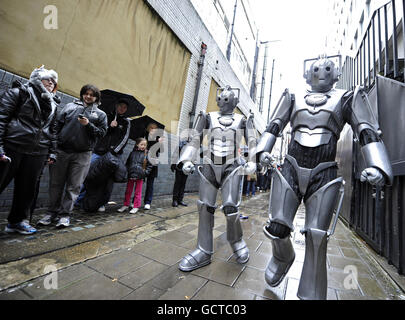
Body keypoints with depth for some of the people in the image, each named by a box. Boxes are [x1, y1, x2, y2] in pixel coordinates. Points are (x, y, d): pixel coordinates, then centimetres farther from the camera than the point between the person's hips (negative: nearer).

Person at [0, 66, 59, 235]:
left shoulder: (53, 104, 19)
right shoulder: (20, 92, 4)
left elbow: (52, 130, 20)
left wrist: (52, 151, 11)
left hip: (38, 153, 5)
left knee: (27, 188, 9)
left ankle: (17, 221, 23)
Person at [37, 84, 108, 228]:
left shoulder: (100, 114, 10)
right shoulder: (70, 106, 14)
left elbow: (102, 133, 3)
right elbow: (57, 124, 9)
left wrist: (88, 124, -12)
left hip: (82, 154, -2)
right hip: (61, 150, 2)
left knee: (73, 186, 2)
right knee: (56, 183, 8)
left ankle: (65, 214, 12)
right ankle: (52, 212, 22)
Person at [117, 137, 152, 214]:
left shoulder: (146, 154, 1)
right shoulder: (133, 153, 7)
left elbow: (149, 165, 4)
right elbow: (127, 163, 15)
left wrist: (145, 172, -6)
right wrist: (128, 170, 3)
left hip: (140, 176, -2)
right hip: (131, 175, 3)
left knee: (138, 192, 6)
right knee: (128, 191, 12)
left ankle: (136, 207, 15)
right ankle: (126, 205, 25)